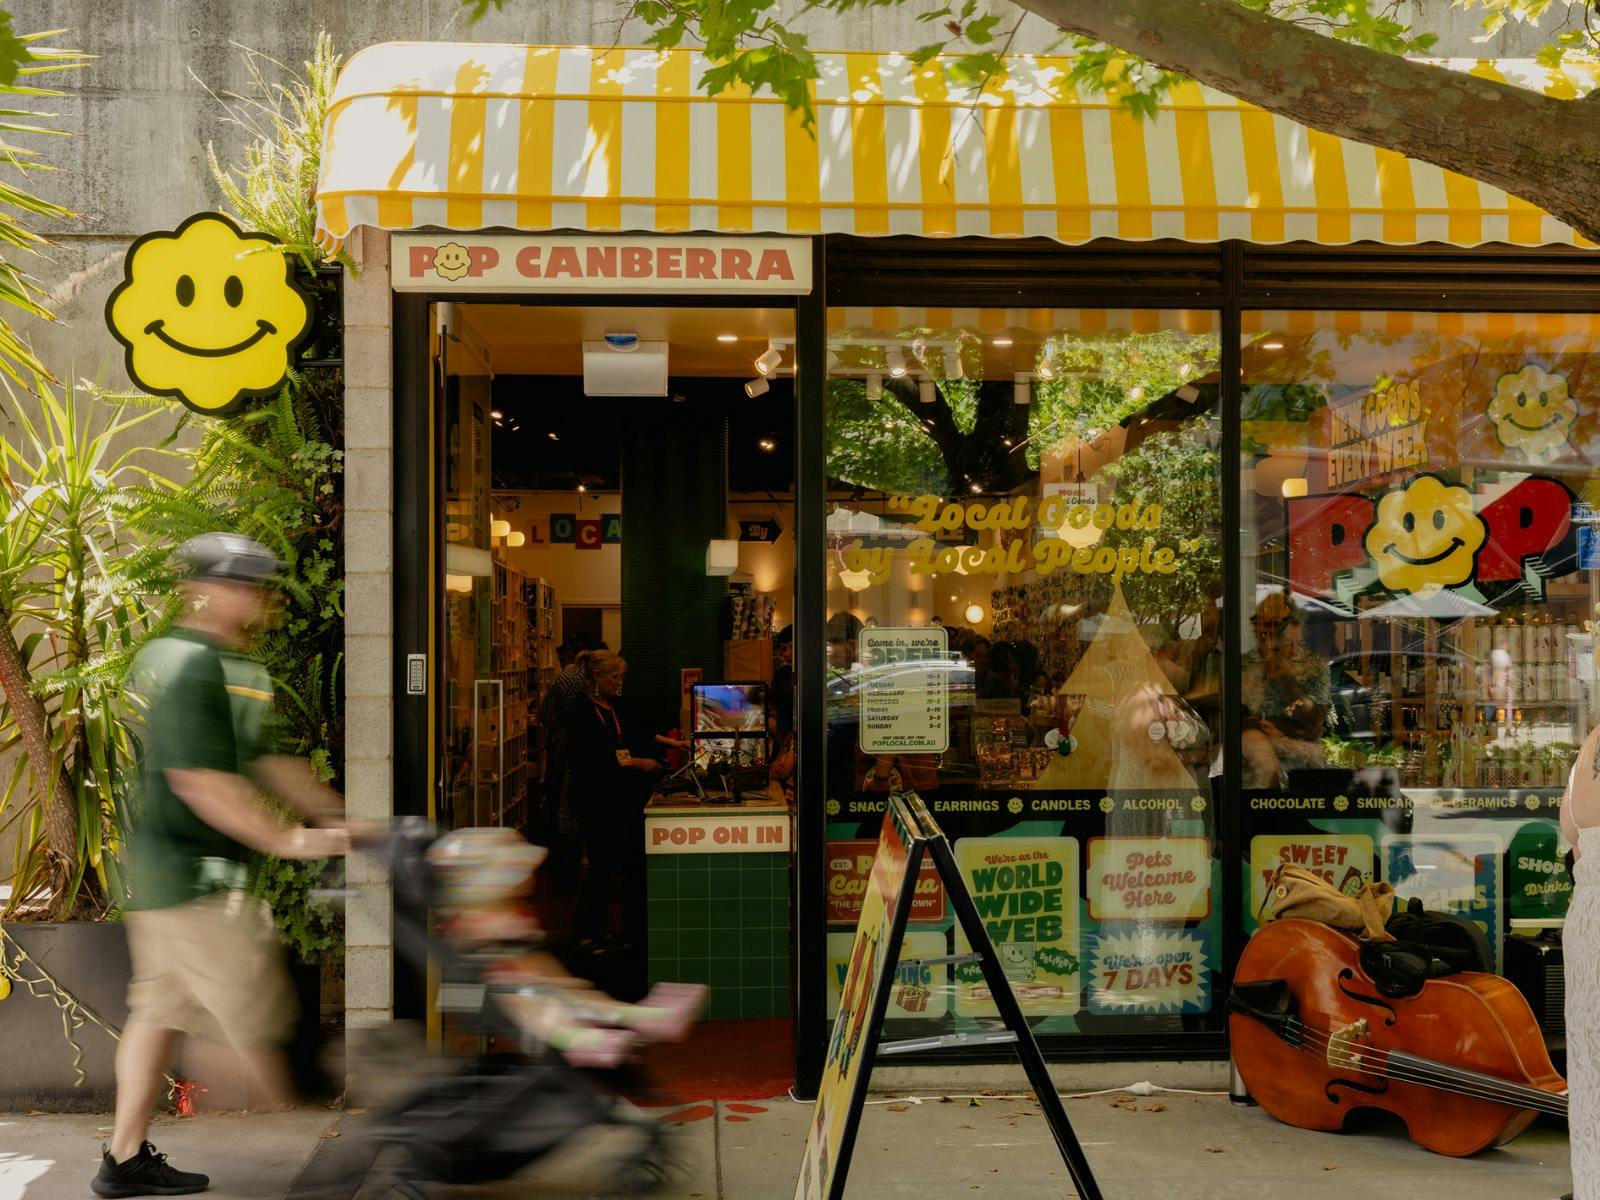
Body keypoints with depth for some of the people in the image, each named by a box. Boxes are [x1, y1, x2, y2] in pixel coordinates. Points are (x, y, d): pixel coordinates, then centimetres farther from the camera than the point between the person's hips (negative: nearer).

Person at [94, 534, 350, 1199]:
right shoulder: (192, 666, -17)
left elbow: (264, 762, 16)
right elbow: (201, 781, -24)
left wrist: (337, 818, 11)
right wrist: (289, 840, -21)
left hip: (159, 871, 11)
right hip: (197, 876, -11)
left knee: (160, 1006, 14)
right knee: (256, 1013, -1)